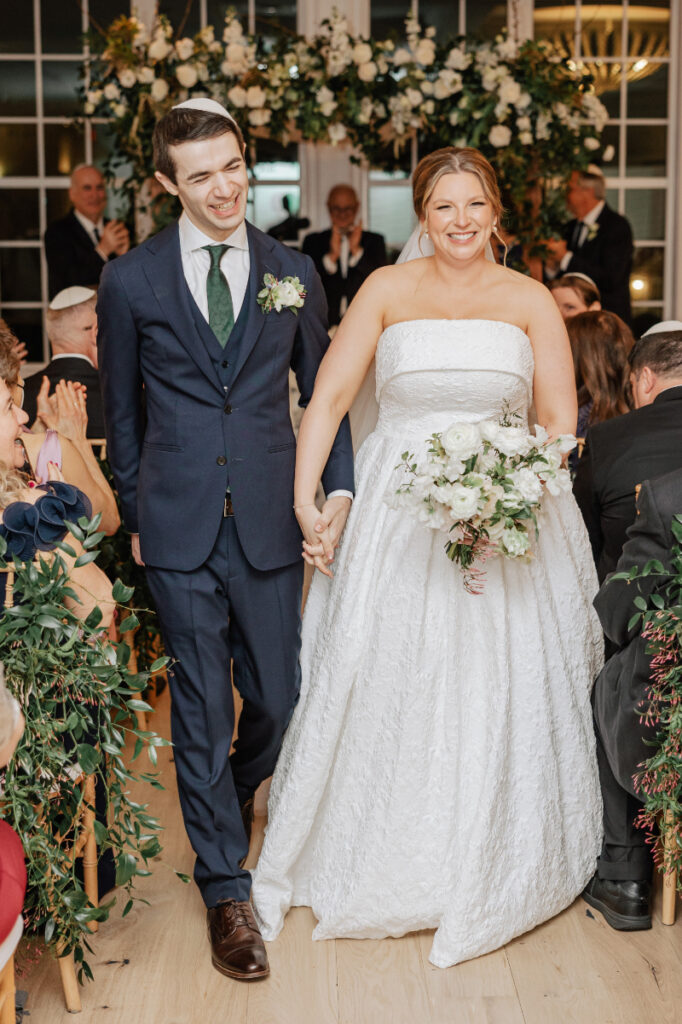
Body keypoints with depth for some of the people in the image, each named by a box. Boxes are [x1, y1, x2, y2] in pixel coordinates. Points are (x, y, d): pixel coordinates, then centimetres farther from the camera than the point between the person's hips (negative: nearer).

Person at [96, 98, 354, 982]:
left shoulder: (293, 273, 6)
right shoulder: (129, 281, 1)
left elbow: (321, 391, 12)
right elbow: (120, 410, 9)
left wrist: (339, 484, 2)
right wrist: (136, 512, 9)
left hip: (269, 521, 2)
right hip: (179, 527, -1)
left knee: (277, 698, 8)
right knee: (201, 704, 3)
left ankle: (233, 793, 44)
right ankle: (225, 890, 18)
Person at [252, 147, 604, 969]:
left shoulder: (530, 300, 4)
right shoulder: (386, 290, 2)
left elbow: (558, 423, 0)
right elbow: (328, 398, -4)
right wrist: (305, 499, -15)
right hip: (396, 510, 0)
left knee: (499, 693, 6)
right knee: (383, 680, 5)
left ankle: (491, 874, 26)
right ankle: (379, 861, 25)